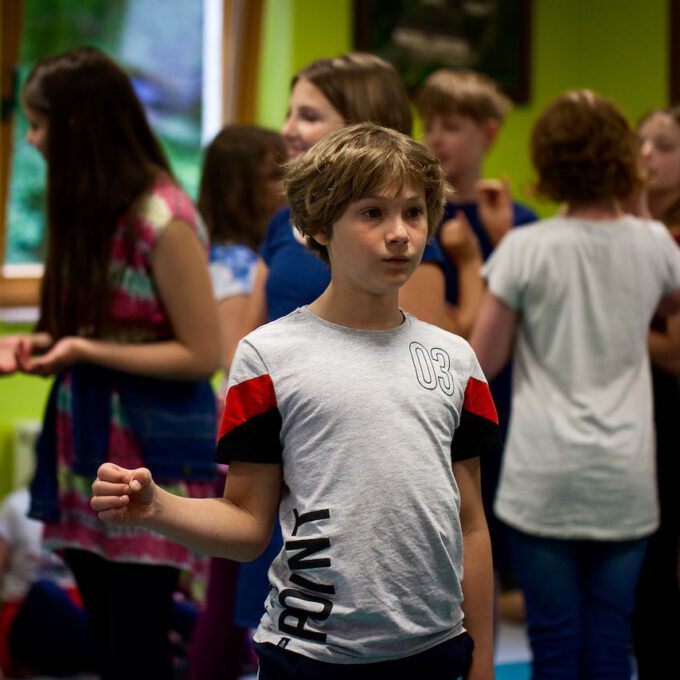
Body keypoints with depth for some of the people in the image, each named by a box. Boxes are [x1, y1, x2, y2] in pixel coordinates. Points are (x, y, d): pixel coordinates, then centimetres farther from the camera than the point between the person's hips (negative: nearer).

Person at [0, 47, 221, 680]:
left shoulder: (162, 220, -17)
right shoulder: (88, 212, 9)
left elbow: (202, 355, -16)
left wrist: (85, 352, -20)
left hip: (152, 455, -8)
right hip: (87, 450, 8)